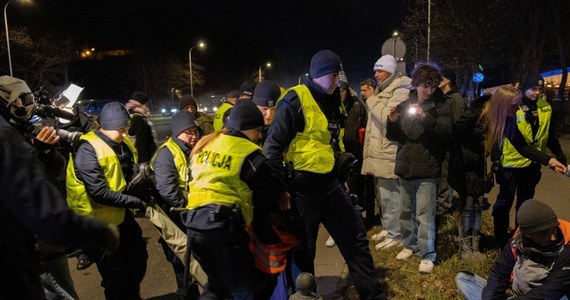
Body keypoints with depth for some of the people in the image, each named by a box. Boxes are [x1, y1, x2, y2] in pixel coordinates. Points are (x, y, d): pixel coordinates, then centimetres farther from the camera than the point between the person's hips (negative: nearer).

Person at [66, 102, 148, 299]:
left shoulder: (123, 143, 1)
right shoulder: (88, 150, -23)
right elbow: (99, 193, -28)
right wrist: (134, 201, -23)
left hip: (120, 213, 8)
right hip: (99, 220, -8)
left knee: (139, 256, 20)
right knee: (116, 272, 3)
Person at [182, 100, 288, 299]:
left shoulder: (205, 144, 14)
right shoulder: (248, 153, -6)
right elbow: (267, 194, -2)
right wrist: (280, 192, 19)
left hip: (193, 224, 7)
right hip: (223, 225, -7)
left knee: (217, 283, 25)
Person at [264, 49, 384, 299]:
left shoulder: (329, 101, 13)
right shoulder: (295, 100, -14)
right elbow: (273, 147, -18)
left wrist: (341, 177, 20)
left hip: (328, 183, 8)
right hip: (302, 186, -8)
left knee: (355, 236, 14)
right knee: (303, 250, 7)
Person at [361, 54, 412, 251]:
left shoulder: (401, 91, -10)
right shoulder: (381, 90, 20)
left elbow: (388, 118, -24)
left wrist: (372, 102, -9)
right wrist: (369, 149, 20)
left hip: (390, 153, -10)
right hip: (378, 152, 10)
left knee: (391, 195, -4)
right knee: (382, 193, 17)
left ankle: (395, 235, 8)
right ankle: (388, 228, 30)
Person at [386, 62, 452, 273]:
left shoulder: (441, 106, -3)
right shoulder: (405, 105, 9)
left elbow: (446, 133, -16)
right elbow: (393, 136, 12)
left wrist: (426, 118, -28)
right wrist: (392, 121, -8)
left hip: (427, 168, -5)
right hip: (405, 166, 5)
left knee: (424, 214, -4)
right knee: (406, 211, 15)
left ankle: (427, 255, 8)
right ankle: (410, 244, 32)